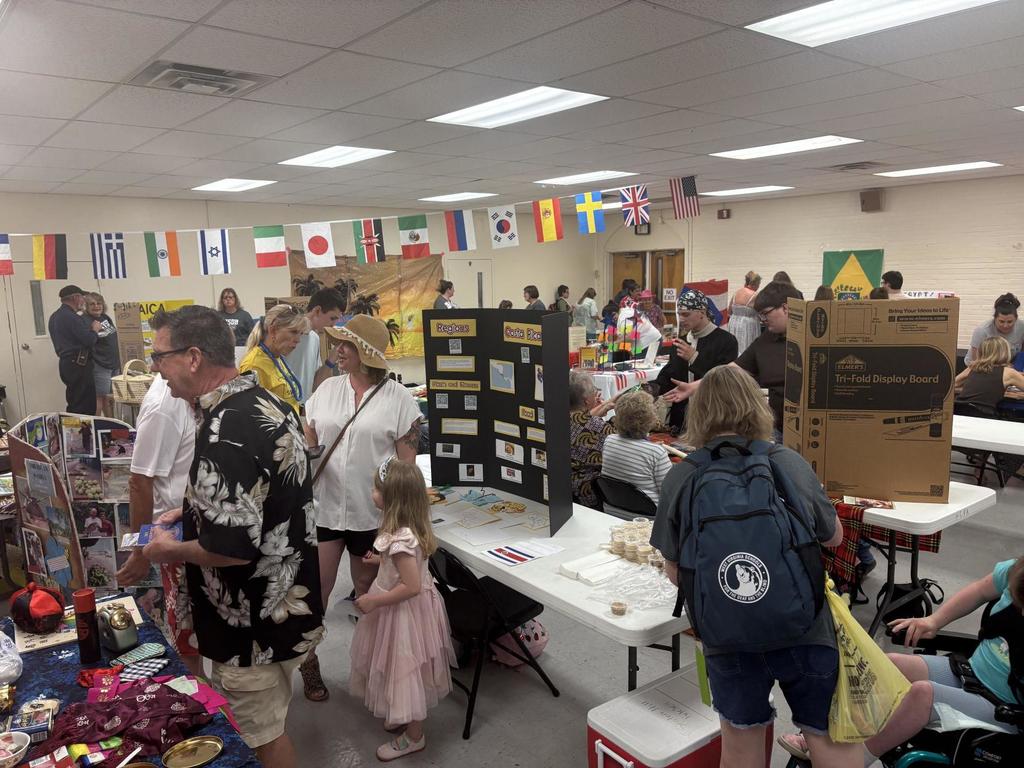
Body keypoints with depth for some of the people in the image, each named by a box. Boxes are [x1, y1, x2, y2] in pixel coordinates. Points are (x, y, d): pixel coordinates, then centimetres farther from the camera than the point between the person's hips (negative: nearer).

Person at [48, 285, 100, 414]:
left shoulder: (55, 317, 15)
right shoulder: (72, 317, -16)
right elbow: (89, 341, -19)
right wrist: (95, 330, 1)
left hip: (66, 363, 10)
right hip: (78, 364, -10)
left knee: (74, 405, 13)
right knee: (85, 408, -8)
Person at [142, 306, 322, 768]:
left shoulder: (225, 432, -29)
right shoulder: (268, 403, 2)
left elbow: (231, 548, -29)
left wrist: (170, 551, -12)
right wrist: (194, 511, 12)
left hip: (253, 628, -9)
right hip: (288, 604, 9)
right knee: (269, 721, 27)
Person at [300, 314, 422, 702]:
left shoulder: (398, 398, -7)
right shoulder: (327, 389, 5)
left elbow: (407, 461, -6)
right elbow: (306, 440, 12)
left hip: (372, 512, -2)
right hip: (324, 506, 2)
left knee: (369, 591, 15)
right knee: (314, 588, 4)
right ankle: (307, 659, 26)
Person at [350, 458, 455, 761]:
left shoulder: (400, 538, -33)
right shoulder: (409, 526, -4)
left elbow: (412, 586, -30)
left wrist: (374, 601, -21)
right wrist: (382, 560, 19)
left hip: (404, 611, -9)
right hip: (402, 610, 9)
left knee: (404, 670, 9)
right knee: (402, 670, 25)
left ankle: (413, 736, 28)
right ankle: (405, 715, 46)